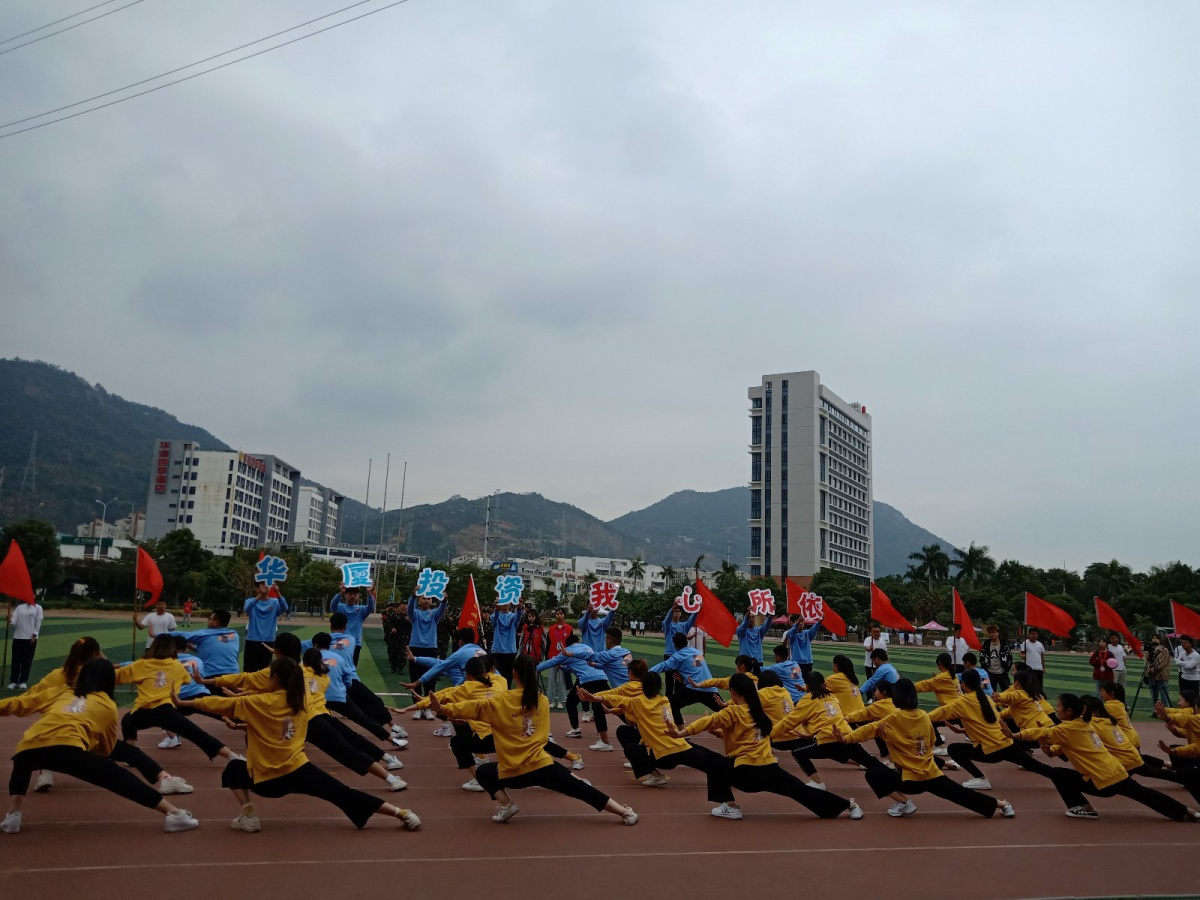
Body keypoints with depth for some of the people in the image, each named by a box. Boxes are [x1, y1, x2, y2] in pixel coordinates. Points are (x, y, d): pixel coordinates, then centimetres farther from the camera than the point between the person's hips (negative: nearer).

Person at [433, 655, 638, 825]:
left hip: (514, 773, -3)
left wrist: (443, 709, -20)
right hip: (542, 766, 3)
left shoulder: (502, 700, -5)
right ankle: (626, 812, 7)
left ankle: (506, 805, 6)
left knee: (482, 772, 25)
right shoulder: (542, 700, 7)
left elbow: (475, 707, -15)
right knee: (581, 789, 12)